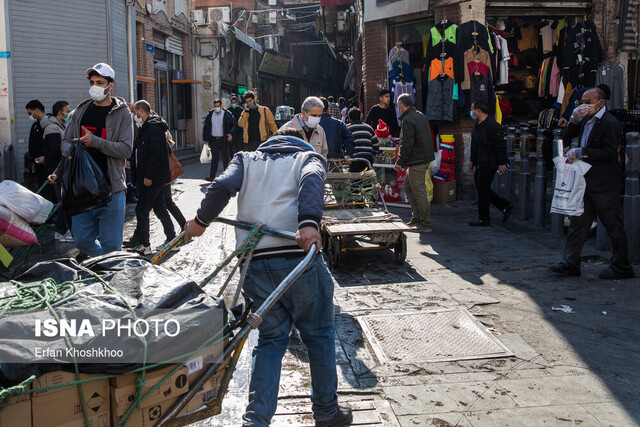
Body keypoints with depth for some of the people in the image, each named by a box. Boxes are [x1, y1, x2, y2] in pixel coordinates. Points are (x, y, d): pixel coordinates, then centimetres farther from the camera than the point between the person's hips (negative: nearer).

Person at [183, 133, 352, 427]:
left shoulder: (246, 159, 24)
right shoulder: (309, 157, 17)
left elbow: (222, 186, 4)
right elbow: (311, 181, -8)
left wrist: (201, 220, 18)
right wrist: (309, 223, -24)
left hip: (253, 260, 3)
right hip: (297, 255, -3)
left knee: (271, 338, 15)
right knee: (318, 336, 14)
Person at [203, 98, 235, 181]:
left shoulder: (227, 114, -1)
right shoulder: (210, 114, 9)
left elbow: (233, 124, 0)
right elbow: (206, 127, 14)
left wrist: (231, 134, -15)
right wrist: (205, 139, 11)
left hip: (224, 140, -3)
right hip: (213, 140, 3)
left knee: (225, 158, 5)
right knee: (214, 158, 2)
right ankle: (212, 176, 1)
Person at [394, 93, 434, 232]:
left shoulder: (408, 120, -16)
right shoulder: (422, 116, 13)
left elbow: (406, 144, -20)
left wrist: (400, 162, -11)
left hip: (417, 161, -10)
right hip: (426, 158, 10)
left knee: (419, 191, -4)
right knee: (408, 186, 19)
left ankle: (425, 224, 0)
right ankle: (417, 217, 21)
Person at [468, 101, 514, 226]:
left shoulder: (492, 126, -17)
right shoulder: (478, 126, 14)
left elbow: (500, 146, -18)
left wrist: (501, 163, -19)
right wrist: (472, 160, 26)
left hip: (488, 165, -10)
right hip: (480, 164, 10)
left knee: (483, 191, -4)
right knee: (481, 189, 13)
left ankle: (484, 219, 7)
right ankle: (505, 206, 22)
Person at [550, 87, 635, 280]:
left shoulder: (610, 123, -14)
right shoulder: (586, 120, 12)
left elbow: (609, 152, -20)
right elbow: (567, 137, 11)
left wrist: (580, 152, -21)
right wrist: (574, 119, -5)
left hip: (604, 185, -8)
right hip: (586, 182, 8)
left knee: (613, 226, 2)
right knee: (578, 222, 10)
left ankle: (621, 267, 13)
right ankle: (570, 264, 17)